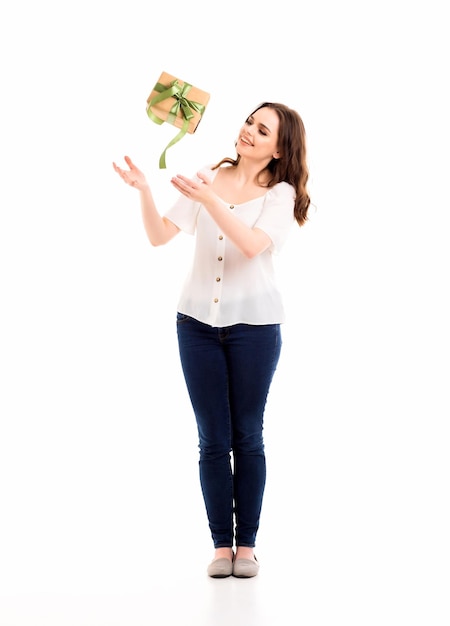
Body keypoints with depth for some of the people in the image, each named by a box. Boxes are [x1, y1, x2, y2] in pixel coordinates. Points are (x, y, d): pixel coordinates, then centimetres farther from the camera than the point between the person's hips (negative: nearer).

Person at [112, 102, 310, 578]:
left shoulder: (281, 194, -3)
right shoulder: (209, 178, 6)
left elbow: (253, 244, -22)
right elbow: (159, 235, 0)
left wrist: (210, 200, -32)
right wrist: (143, 190, -16)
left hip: (253, 324, -2)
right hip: (198, 321, 3)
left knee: (247, 437, 4)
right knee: (212, 439, 4)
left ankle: (246, 544, 13)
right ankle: (221, 545, 11)